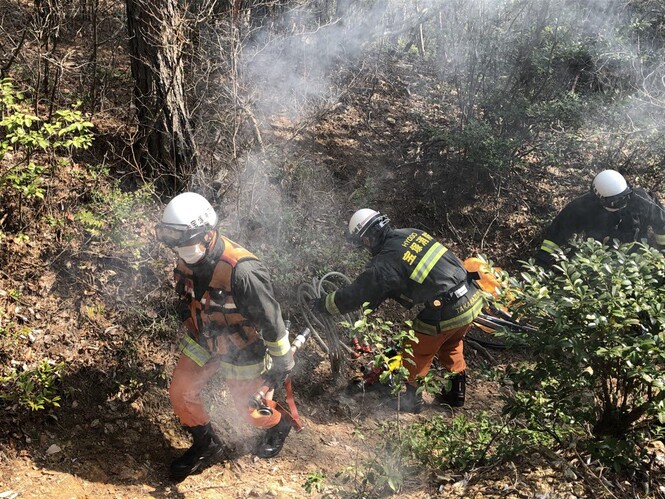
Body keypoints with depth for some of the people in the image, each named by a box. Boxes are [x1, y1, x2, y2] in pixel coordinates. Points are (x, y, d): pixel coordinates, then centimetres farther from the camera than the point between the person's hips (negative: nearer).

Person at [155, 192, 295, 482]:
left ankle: (279, 424, 47)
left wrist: (281, 361, -15)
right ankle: (205, 446, 32)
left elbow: (270, 319, -26)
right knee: (180, 393, 5)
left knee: (246, 406, 12)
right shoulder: (186, 261, -14)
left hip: (242, 351, -6)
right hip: (202, 341, 6)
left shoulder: (242, 271, -38)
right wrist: (191, 331, 20)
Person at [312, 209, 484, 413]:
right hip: (473, 298, 7)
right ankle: (458, 392, 42)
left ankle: (411, 398, 30)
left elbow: (356, 295, -4)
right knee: (451, 346, 30)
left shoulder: (384, 264, -13)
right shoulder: (412, 233, 9)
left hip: (446, 312, -7)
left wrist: (323, 304, 10)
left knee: (417, 353, 16)